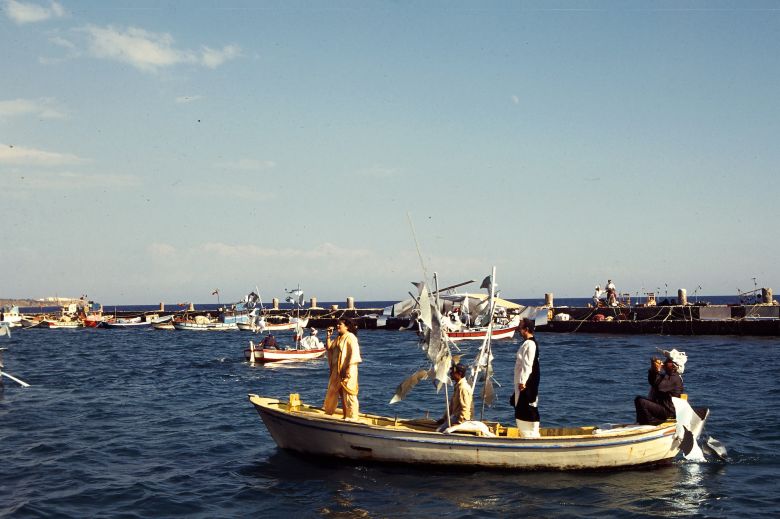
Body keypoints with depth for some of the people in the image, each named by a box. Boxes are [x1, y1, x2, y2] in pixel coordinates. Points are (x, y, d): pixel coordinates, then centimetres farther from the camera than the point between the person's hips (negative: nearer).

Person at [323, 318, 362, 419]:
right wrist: (328, 336, 8)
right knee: (332, 391, 17)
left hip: (346, 371, -9)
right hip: (337, 371, 9)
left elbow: (354, 353, -18)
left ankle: (352, 417, -1)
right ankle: (328, 412, 30)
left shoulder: (350, 337, -11)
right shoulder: (338, 338, 17)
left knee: (348, 394, -6)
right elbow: (329, 347, 20)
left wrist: (349, 368, -23)